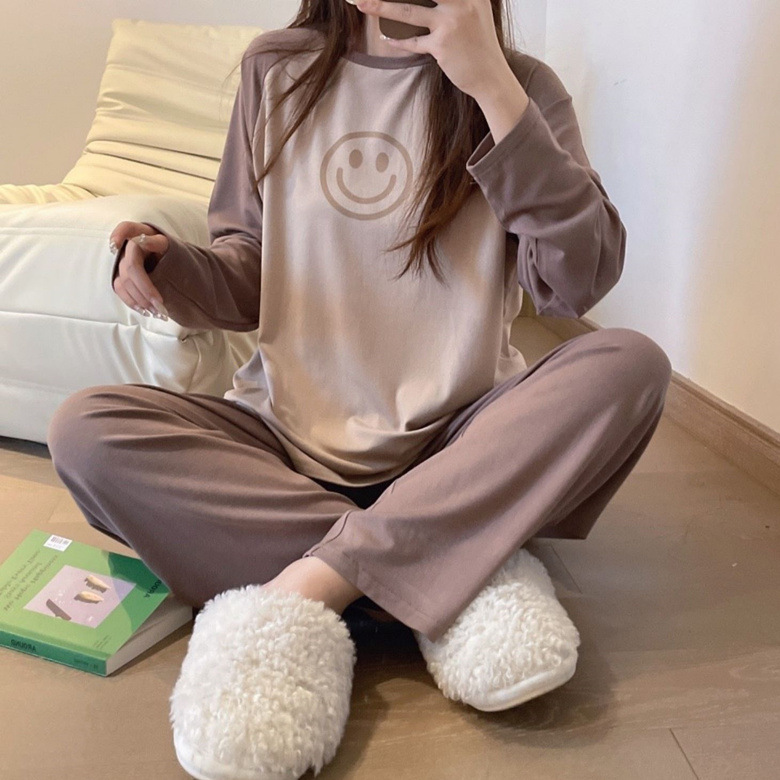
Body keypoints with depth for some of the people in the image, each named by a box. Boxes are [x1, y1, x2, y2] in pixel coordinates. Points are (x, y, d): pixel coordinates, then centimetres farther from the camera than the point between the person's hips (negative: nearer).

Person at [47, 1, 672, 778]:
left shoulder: (520, 86, 0)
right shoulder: (276, 68, 6)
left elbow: (582, 281, -15)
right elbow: (250, 276, 9)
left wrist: (494, 86, -21)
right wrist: (177, 269, -13)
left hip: (454, 447, -1)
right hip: (291, 432, 2)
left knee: (631, 364, -25)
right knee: (85, 430, -20)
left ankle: (311, 584, -26)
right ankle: (452, 571, -22)